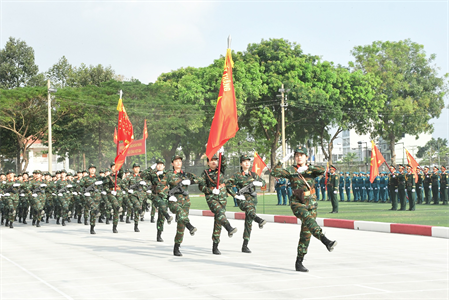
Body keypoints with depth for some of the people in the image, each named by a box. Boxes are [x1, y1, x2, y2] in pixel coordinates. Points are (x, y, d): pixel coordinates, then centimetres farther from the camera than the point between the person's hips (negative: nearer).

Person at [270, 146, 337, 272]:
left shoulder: (311, 170, 11)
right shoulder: (291, 170, 5)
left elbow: (322, 171, -10)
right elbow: (274, 172, -6)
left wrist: (307, 168, -18)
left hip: (311, 204, 3)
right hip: (297, 203, -3)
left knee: (306, 234, 2)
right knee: (309, 219, -32)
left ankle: (299, 262, 10)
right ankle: (326, 241, -51)